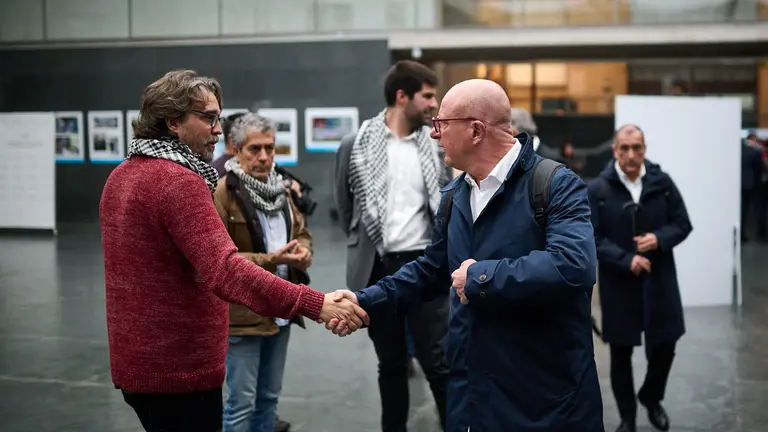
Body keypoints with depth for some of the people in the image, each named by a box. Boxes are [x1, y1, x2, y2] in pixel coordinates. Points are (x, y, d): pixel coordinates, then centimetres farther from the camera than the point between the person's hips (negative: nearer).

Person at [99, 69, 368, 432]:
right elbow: (225, 270, -33)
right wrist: (315, 305, -38)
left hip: (136, 363, 10)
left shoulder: (121, 176, 10)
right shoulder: (179, 181, -21)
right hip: (178, 369, -10)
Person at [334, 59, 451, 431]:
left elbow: (443, 202, 11)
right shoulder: (357, 145, -2)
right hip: (379, 269, 0)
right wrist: (364, 247, 8)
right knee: (391, 364, 12)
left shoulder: (434, 144, 3)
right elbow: (345, 206, 8)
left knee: (439, 362, -1)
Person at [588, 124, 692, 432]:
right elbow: (591, 238, -9)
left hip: (659, 280, 2)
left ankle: (651, 399, 39)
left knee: (664, 346, 10)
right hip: (618, 283, -2)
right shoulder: (597, 189, -8)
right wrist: (626, 260, -20)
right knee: (621, 354, 9)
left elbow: (683, 225, 4)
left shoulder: (662, 182, -3)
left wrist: (659, 239, -16)